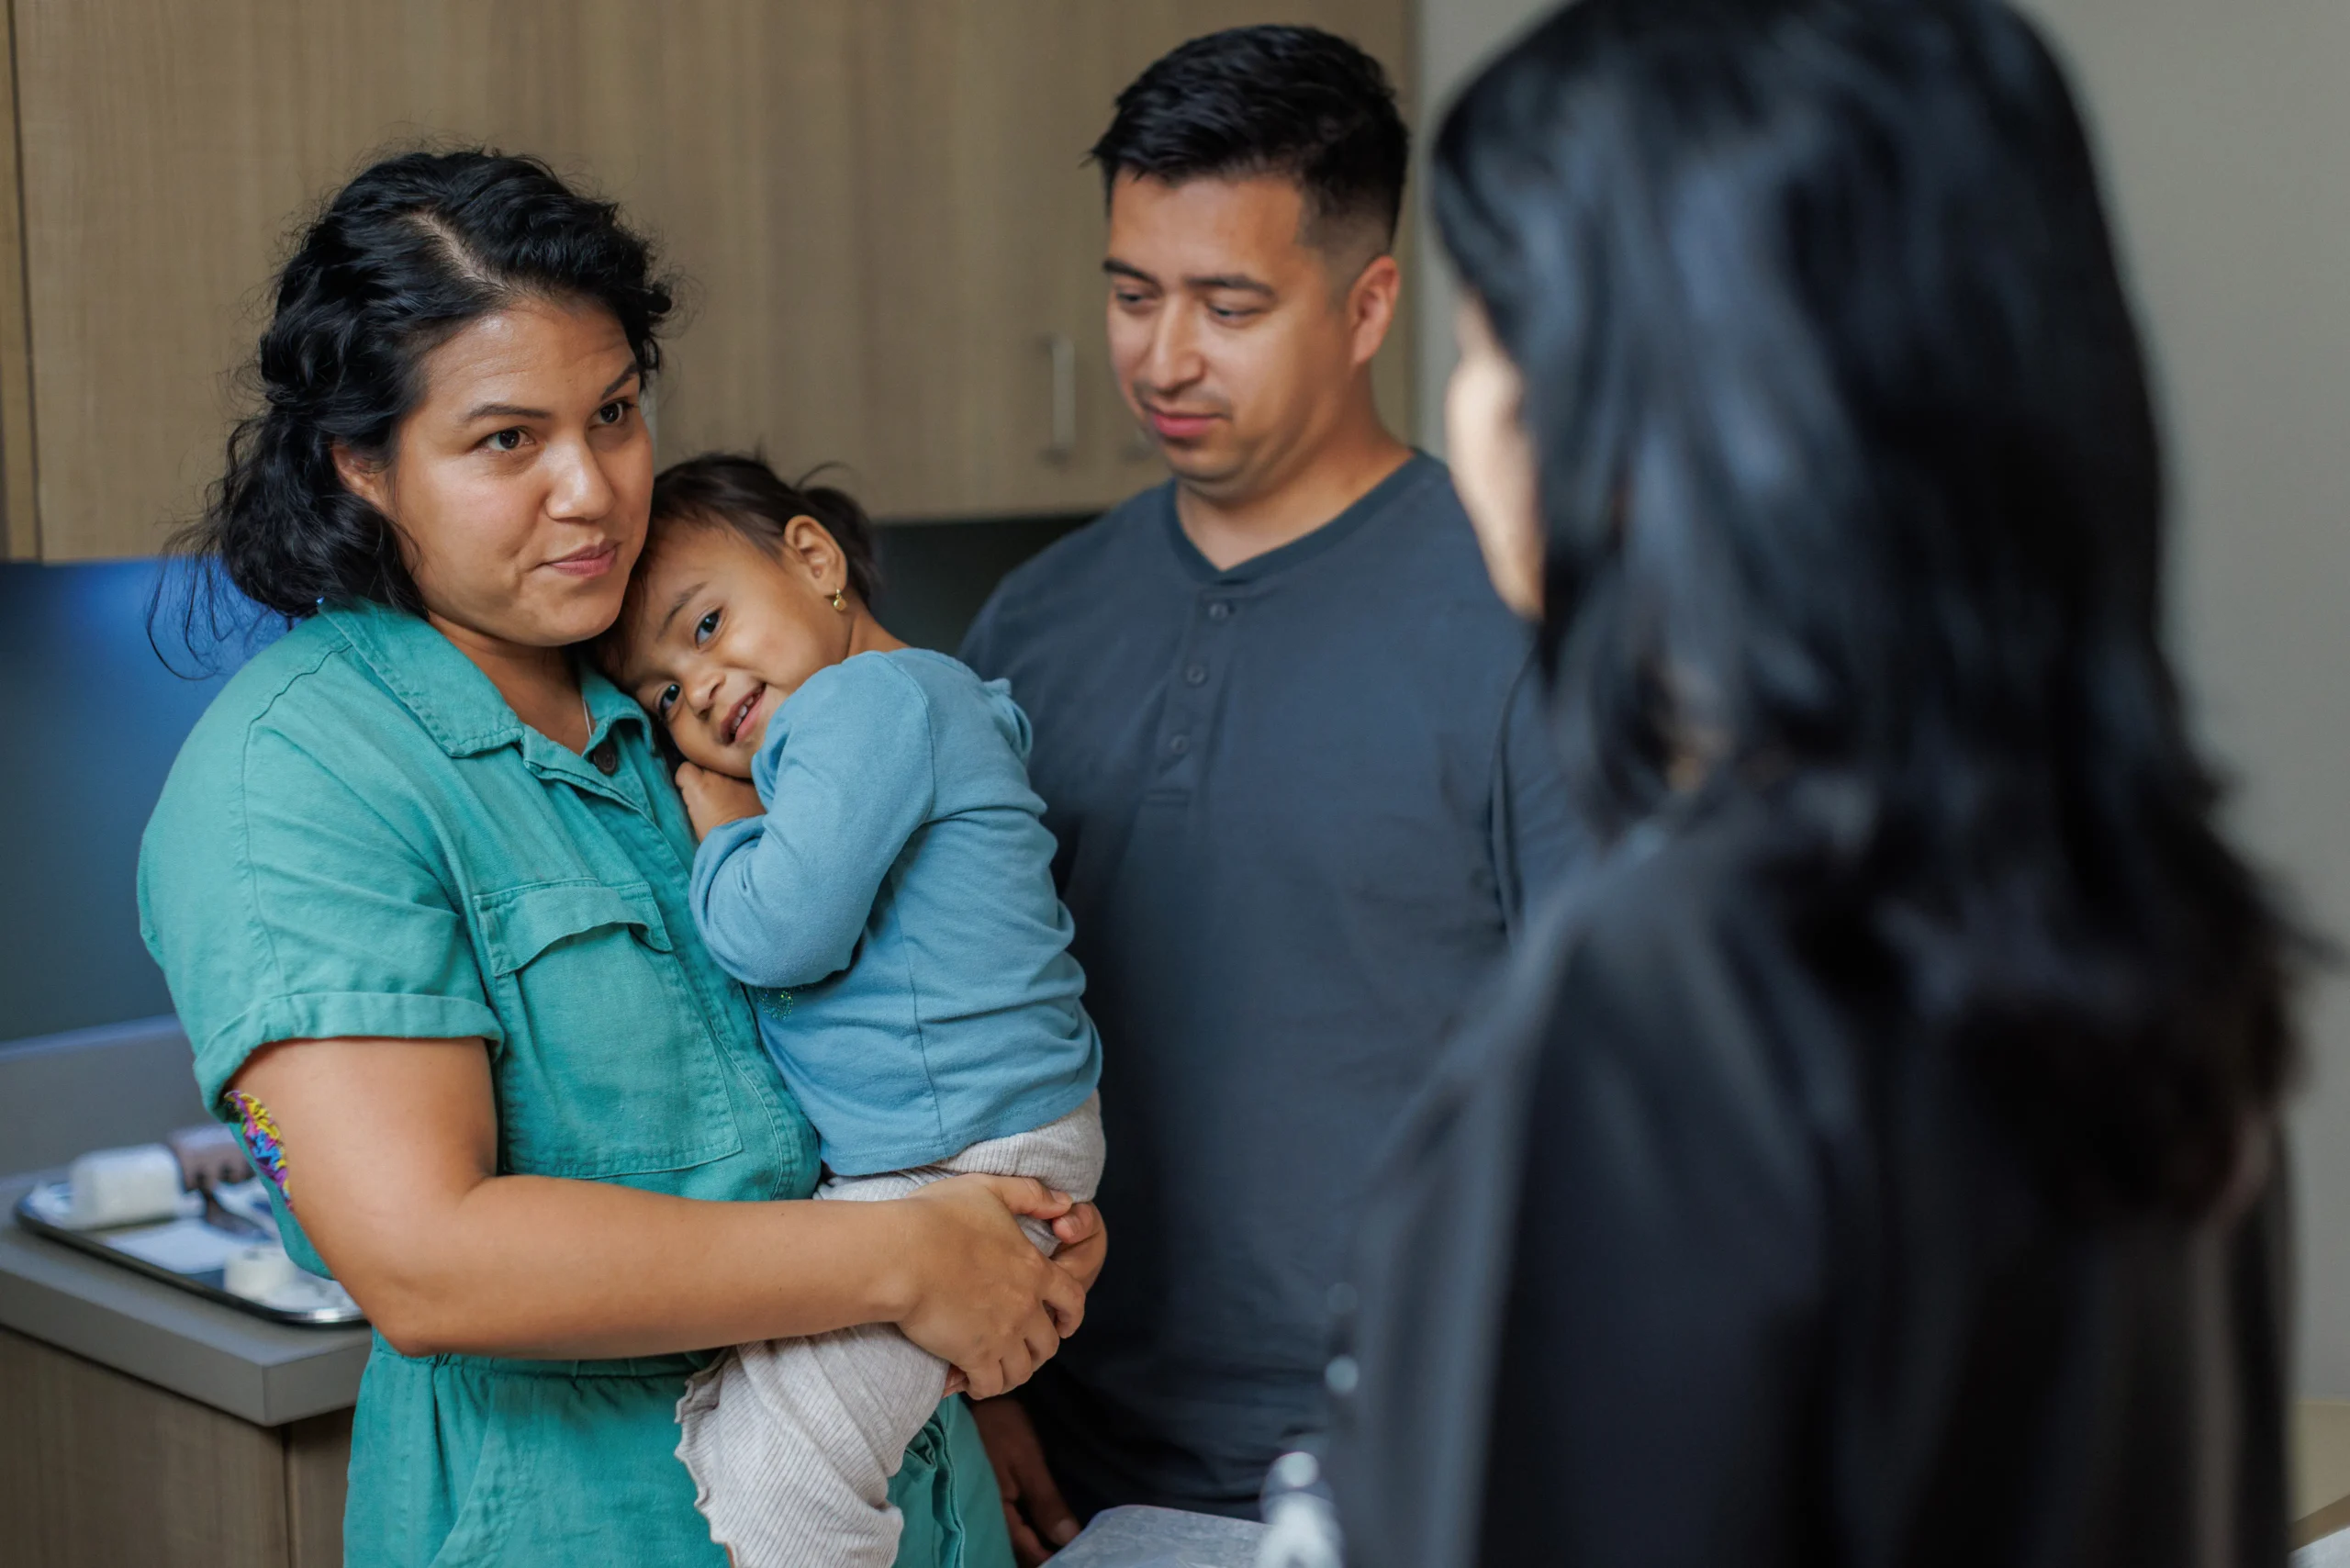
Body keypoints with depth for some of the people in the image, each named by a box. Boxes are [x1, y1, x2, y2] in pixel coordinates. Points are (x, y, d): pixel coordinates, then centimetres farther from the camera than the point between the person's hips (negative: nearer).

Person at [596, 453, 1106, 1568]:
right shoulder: (899, 704, 19)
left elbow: (783, 936, -22)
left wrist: (722, 830, -5)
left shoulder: (872, 696, -13)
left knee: (766, 1466, -17)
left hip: (960, 1164, -12)